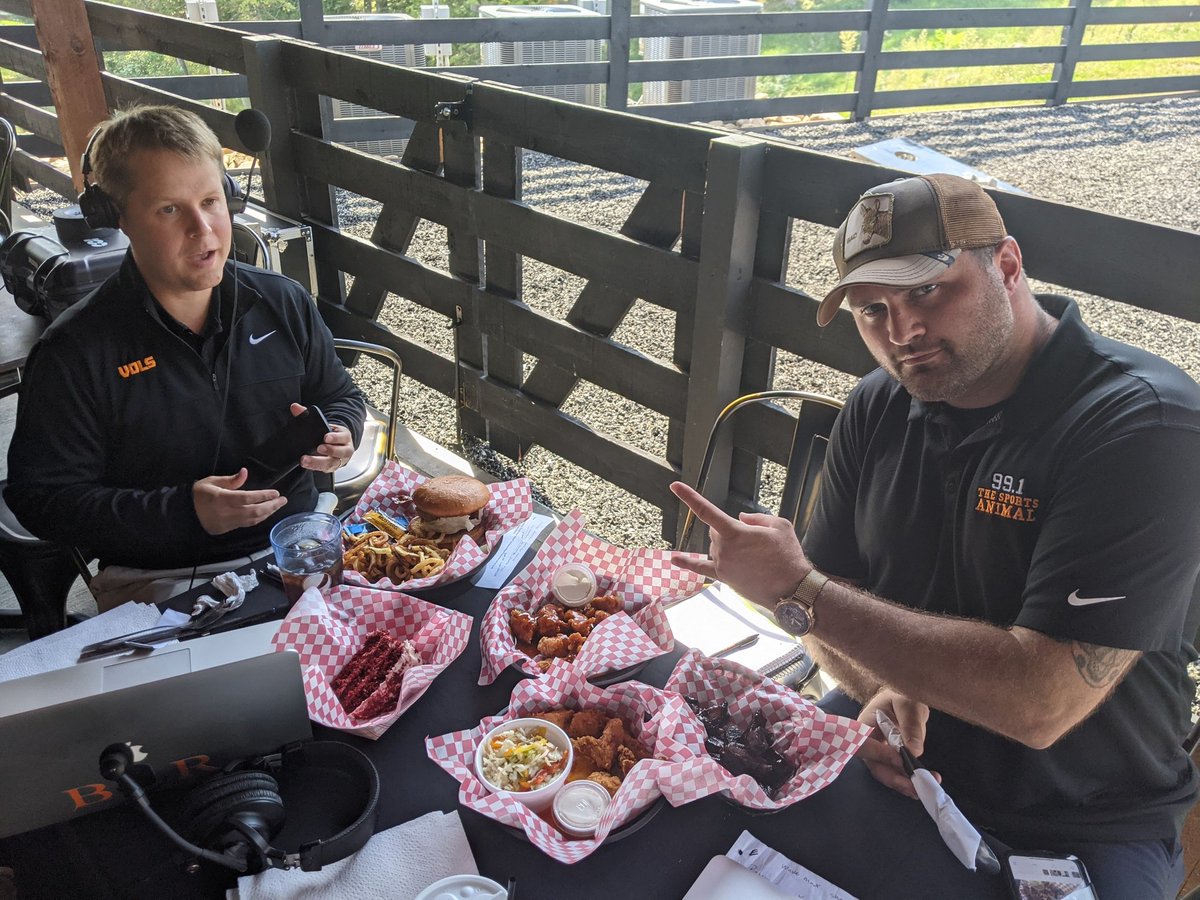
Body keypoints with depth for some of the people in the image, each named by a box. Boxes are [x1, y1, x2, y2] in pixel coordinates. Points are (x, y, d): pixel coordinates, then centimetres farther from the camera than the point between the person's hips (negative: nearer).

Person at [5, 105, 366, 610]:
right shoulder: (73, 352, -8)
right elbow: (41, 497, -7)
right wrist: (183, 511, -20)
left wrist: (338, 435, -5)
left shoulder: (284, 304, 5)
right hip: (162, 585, -3)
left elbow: (340, 395, 20)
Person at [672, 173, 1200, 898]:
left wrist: (800, 590, -27)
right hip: (887, 758, 5)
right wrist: (879, 687, -18)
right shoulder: (880, 408, -1)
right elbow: (830, 591, 4)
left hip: (1075, 831, -4)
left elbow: (1041, 702, -30)